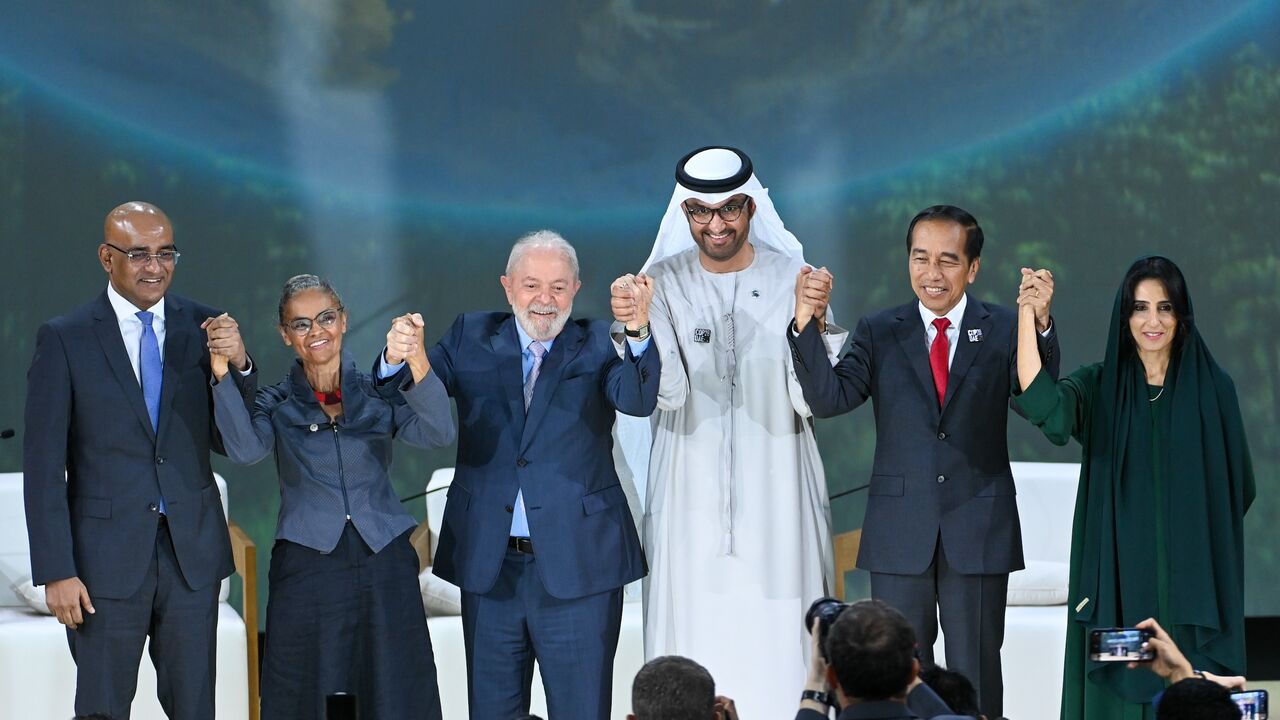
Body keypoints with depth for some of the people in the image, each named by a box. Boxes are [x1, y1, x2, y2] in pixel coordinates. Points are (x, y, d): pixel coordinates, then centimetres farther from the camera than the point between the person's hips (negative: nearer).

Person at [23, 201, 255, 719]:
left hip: (193, 552, 3)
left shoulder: (202, 327, 4)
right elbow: (44, 467, -4)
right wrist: (56, 571, -10)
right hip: (107, 555, -2)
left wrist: (238, 365, -13)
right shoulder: (64, 339, -4)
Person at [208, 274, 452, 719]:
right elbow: (246, 449, -13)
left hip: (384, 563, 0)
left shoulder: (380, 393, 8)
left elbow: (438, 434, -11)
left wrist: (416, 361, -28)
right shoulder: (277, 405, 8)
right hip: (306, 563, 0)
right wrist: (222, 374, -25)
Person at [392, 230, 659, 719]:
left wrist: (637, 332, -39)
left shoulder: (598, 346, 0)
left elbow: (638, 400, -18)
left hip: (577, 565, -2)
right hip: (489, 564, 2)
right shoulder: (471, 339, 6)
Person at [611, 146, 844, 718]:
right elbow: (668, 392, -11)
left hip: (776, 493, 0)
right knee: (695, 643, -1)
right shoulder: (662, 282, 2)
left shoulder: (791, 277, 1)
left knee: (775, 640, -1)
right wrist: (634, 329, -27)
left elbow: (811, 398, -6)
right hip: (693, 494, 0)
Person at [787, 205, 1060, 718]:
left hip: (978, 534, -1)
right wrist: (807, 324, -22)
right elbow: (829, 399, -7)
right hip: (901, 534, 1)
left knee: (976, 673, 6)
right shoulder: (879, 333, 5)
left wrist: (1040, 326, -31)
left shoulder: (1004, 330, 1)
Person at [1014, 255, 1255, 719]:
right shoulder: (1097, 387, 3)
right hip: (1119, 580, 0)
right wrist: (1027, 314, -23)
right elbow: (1041, 403, -19)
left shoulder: (1213, 388, 3)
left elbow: (1238, 487, 10)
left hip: (1193, 580, 0)